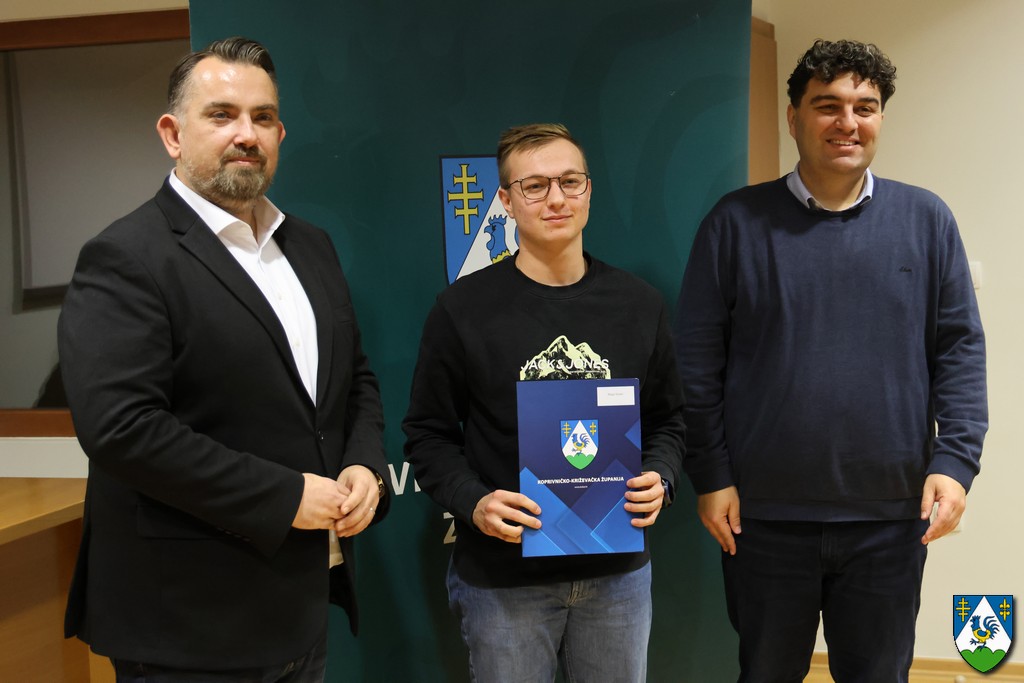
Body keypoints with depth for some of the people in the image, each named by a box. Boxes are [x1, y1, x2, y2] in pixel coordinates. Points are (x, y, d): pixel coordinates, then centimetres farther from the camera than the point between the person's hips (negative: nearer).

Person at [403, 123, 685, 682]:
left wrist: (659, 478, -8)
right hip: (503, 577, -2)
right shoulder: (463, 309, -5)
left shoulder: (638, 304, 4)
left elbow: (666, 419, 11)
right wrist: (473, 503, -17)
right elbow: (429, 433, -1)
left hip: (617, 570, 3)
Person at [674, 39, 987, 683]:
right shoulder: (737, 221, -2)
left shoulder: (926, 219, 3)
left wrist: (956, 459, -7)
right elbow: (699, 359, -3)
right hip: (764, 514, -1)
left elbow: (960, 348, 3)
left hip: (892, 515, 1)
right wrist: (711, 475, -6)